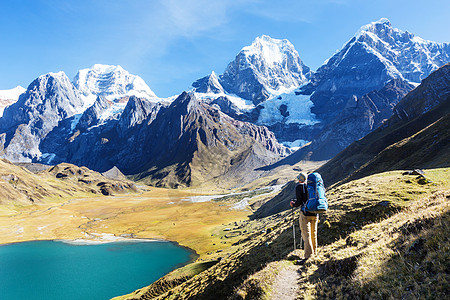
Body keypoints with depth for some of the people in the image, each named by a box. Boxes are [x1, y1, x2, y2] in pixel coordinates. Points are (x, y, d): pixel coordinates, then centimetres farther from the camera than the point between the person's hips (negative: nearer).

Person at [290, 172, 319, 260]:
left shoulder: (299, 186, -5)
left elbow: (299, 202, -12)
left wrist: (293, 205, 8)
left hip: (305, 214, -6)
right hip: (315, 213, 6)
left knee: (306, 235, -1)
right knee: (314, 234, 17)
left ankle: (309, 255, -3)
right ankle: (315, 253, 27)